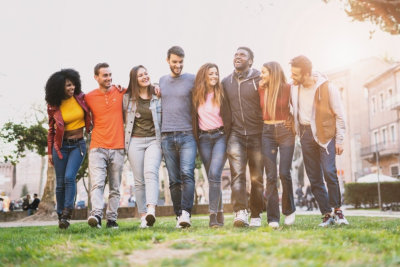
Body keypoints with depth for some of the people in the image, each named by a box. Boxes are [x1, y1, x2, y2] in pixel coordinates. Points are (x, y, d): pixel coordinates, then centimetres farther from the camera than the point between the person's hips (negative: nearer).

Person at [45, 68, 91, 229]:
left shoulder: (81, 98, -3)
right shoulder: (53, 106, -3)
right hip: (61, 145, 1)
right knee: (60, 183, 3)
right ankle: (60, 215, 15)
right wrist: (50, 152, 6)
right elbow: (51, 129, 7)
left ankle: (67, 214, -15)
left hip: (78, 145, 0)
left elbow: (90, 115, 16)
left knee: (69, 177, -18)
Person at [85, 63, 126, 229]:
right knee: (97, 184, -16)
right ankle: (96, 215, -26)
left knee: (115, 188, 3)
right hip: (97, 148, -1)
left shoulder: (121, 92, 7)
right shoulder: (89, 97, 6)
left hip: (117, 148, 1)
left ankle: (112, 219, 7)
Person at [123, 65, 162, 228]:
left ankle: (151, 211, -36)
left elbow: (164, 119, 13)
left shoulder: (157, 97, 9)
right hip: (135, 141, 1)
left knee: (151, 173, -22)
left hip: (154, 140, -1)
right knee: (139, 180, -1)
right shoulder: (127, 98, 10)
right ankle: (143, 216, 3)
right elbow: (124, 119, 18)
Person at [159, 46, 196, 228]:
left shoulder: (192, 80, 5)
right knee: (174, 180, 4)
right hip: (167, 136, 3)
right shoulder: (161, 81, 16)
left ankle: (186, 213, -19)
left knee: (187, 174, -16)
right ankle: (179, 215, 10)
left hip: (187, 135, -3)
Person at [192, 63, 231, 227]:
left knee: (214, 174, -17)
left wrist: (227, 137, -3)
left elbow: (227, 118, 3)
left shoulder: (221, 94, 2)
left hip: (220, 137, -3)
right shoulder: (196, 95, 7)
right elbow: (194, 117, 14)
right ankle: (220, 214, 13)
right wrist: (196, 138, 8)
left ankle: (213, 214, -16)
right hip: (203, 138, 3)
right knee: (212, 176, 5)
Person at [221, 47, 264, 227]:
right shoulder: (226, 82, 13)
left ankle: (256, 216, 14)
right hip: (236, 134, 2)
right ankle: (240, 213, -21)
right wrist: (225, 132, 14)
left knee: (256, 177, 4)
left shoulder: (260, 80, 1)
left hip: (257, 135, -2)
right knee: (237, 174, -14)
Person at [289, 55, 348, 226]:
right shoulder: (294, 88, 2)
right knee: (314, 178, 3)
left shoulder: (327, 88, -11)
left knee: (329, 172, -17)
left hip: (325, 133, -4)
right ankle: (327, 215, 11)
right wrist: (296, 126, 9)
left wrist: (339, 140, -6)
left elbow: (339, 115, -5)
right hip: (305, 134, 5)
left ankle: (337, 210, 0)